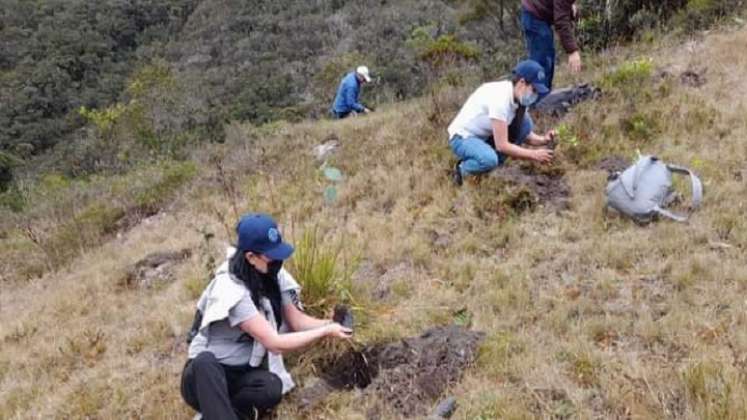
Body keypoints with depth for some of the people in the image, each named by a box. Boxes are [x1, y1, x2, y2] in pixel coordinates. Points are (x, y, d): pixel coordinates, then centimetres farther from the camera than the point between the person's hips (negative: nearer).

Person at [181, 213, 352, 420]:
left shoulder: (273, 277, -4)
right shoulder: (231, 290, -26)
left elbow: (297, 320, 2)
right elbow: (275, 343, -26)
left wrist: (329, 324, -16)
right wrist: (325, 332, -22)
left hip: (244, 374, 5)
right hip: (206, 373, -5)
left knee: (272, 388, -30)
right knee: (205, 361, -40)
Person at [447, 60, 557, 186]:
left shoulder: (519, 96, -4)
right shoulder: (499, 98, -30)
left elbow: (525, 134, 5)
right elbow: (502, 145, -29)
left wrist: (543, 140, -16)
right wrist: (534, 154, -24)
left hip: (486, 136, 9)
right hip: (463, 138, -8)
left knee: (525, 122, -9)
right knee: (489, 160, -38)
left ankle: (493, 161, 1)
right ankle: (462, 169, -5)